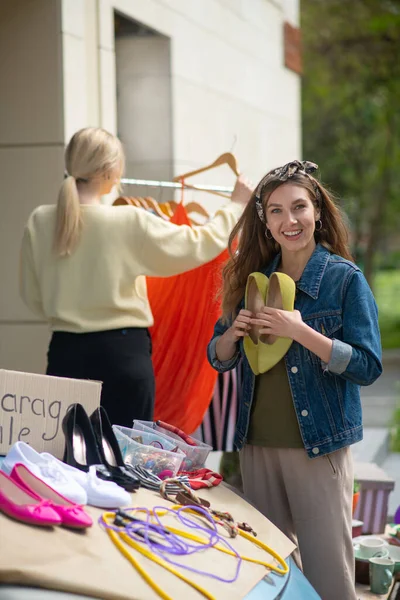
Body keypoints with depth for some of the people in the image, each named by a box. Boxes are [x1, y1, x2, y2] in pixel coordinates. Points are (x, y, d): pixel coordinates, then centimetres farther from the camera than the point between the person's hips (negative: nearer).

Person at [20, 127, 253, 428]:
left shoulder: (39, 222, -1)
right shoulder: (130, 222, -12)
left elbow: (33, 297, 9)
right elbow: (198, 245, -3)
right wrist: (237, 204, 10)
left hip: (65, 351, 4)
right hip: (123, 352, -4)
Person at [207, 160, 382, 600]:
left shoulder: (345, 278, -7)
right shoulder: (254, 276, 7)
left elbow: (368, 366, -14)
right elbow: (219, 359, 11)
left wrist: (300, 332, -23)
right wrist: (234, 332, -11)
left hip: (319, 444, -5)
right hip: (257, 443, 5)